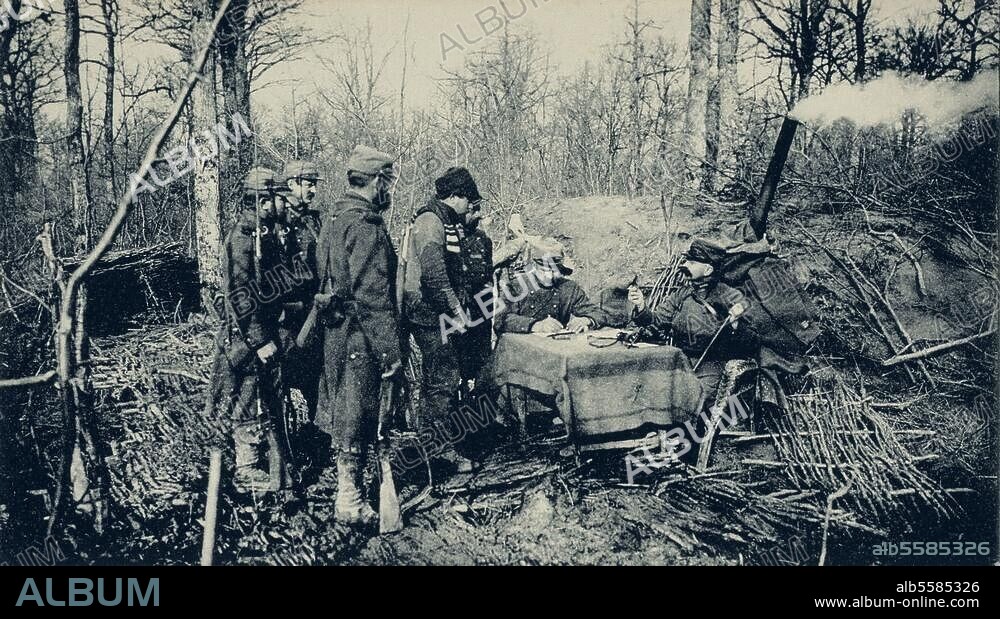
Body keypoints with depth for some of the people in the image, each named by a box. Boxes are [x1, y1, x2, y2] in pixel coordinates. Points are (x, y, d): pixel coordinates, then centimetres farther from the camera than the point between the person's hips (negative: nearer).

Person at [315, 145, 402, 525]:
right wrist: (390, 350, -21)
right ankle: (349, 502, 9)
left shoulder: (335, 216, 13)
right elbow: (373, 296, -24)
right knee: (355, 420, -1)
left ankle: (346, 483, 32)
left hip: (335, 330, 10)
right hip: (359, 337, -10)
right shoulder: (366, 225, -19)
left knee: (341, 414, 18)